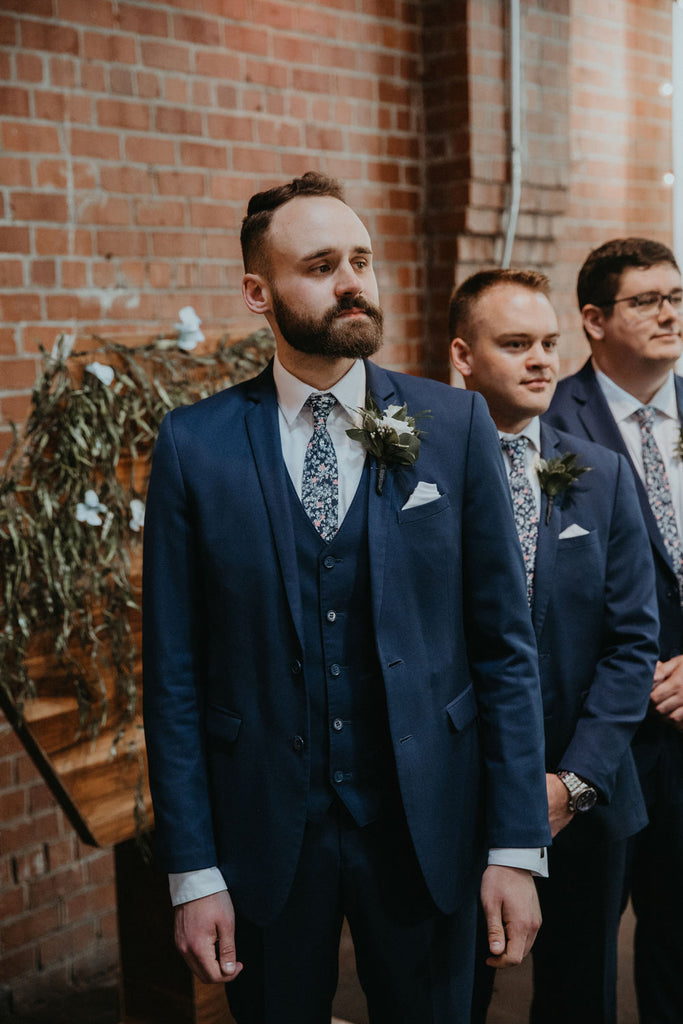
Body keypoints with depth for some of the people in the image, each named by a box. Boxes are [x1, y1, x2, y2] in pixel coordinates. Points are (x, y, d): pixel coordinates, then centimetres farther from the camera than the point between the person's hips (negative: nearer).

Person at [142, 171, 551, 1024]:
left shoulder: (455, 425, -3)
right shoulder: (193, 444, -5)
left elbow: (504, 641, -2)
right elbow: (175, 670, -3)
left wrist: (517, 848, -5)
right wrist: (192, 872, -4)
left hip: (427, 831, 1)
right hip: (263, 834, 0)